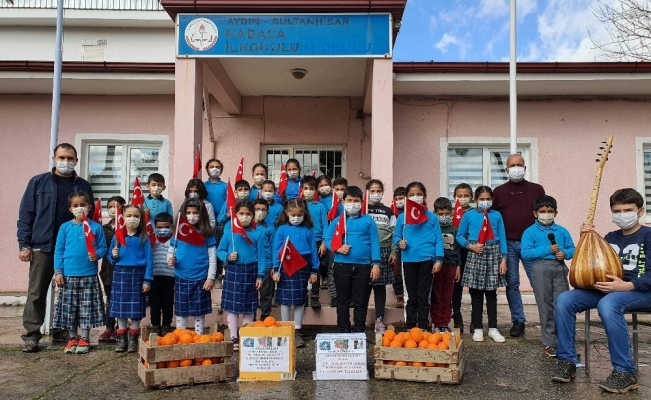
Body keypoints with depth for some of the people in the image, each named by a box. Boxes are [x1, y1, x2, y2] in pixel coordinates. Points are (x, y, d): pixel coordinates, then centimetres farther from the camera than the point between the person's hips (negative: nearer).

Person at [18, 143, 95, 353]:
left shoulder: (83, 186, 7)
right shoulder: (38, 182, 3)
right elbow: (25, 215, 2)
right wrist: (24, 245, -5)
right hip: (42, 247, -1)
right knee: (36, 293, 3)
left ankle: (61, 331, 21)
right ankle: (31, 335, 12)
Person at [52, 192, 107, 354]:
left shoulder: (96, 227, -1)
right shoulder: (65, 227, 2)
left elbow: (103, 247, 2)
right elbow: (59, 251, 4)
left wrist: (97, 255, -19)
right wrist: (58, 271, -2)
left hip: (89, 275, -1)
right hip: (69, 275, 1)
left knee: (87, 307, 4)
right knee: (69, 307, 8)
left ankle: (84, 339, 17)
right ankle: (73, 338, 22)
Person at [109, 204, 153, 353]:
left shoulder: (143, 237, -2)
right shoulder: (117, 236, 4)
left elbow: (149, 259, -4)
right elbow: (111, 258, 12)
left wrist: (147, 279, -10)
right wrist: (114, 256, -12)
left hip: (137, 274, -2)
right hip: (120, 274, 2)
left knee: (136, 308, 3)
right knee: (120, 307, 7)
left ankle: (133, 339, 17)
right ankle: (122, 339, 20)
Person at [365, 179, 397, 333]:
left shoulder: (388, 212, 12)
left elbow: (393, 233, 9)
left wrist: (393, 252, 1)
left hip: (383, 252, 2)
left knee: (380, 286, 6)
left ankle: (379, 320, 13)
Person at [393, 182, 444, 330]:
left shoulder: (432, 217, 3)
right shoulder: (402, 217, 5)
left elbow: (438, 239, 1)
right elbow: (396, 236, 8)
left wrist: (438, 260, -5)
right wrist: (399, 243, -14)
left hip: (427, 260, -1)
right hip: (409, 260, 1)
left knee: (423, 296, 6)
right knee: (412, 296, 11)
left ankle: (423, 327, 17)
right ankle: (410, 327, 20)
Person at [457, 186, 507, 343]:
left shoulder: (497, 215, 5)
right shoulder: (468, 215, 2)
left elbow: (502, 238, 5)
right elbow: (460, 236, 6)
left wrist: (503, 259, 0)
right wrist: (471, 246, -10)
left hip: (493, 254, 1)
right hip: (475, 256, -1)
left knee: (491, 293, 6)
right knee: (476, 294, 3)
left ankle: (493, 328, 16)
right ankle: (477, 328, 13)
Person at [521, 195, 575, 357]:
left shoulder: (562, 231, 12)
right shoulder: (530, 232, 1)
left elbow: (572, 249, 11)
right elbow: (526, 253, -10)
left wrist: (564, 253, -11)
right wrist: (548, 249, -14)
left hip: (560, 268, 2)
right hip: (541, 269, -2)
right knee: (546, 307, 4)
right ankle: (550, 343, 13)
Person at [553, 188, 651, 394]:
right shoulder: (610, 237, 16)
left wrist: (626, 285, -27)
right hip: (609, 289, 6)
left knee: (608, 304, -40)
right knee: (564, 300, -19)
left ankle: (625, 372, -26)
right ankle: (567, 360, -10)